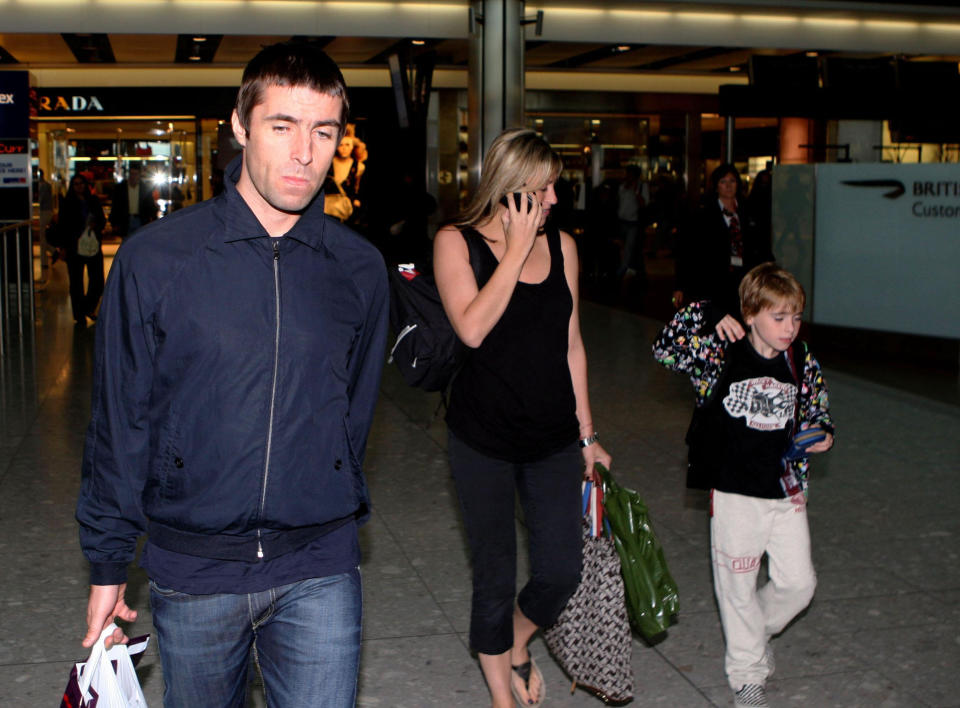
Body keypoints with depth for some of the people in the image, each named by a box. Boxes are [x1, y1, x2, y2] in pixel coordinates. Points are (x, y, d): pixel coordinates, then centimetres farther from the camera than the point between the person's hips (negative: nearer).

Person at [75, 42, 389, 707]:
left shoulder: (359, 269, -1)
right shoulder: (156, 258, -8)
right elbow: (120, 422, -2)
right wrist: (108, 563, 2)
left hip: (320, 572, 1)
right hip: (193, 566, 0)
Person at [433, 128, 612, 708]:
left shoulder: (562, 245, 5)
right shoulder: (456, 242, -7)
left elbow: (572, 345, 11)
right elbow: (472, 328, -23)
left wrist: (587, 433, 13)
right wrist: (517, 249, -18)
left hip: (554, 436, 4)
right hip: (483, 438, -4)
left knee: (562, 573, 5)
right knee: (496, 577, 7)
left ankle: (517, 645, 37)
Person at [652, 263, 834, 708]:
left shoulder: (804, 367, 2)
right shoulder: (722, 356, -8)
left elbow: (816, 417, 17)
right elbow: (665, 351, -10)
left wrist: (823, 436, -4)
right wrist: (704, 316, -16)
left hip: (786, 493, 3)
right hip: (735, 494, -3)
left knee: (798, 582, 8)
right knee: (738, 585, 7)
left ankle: (753, 628, 37)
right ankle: (747, 672, 26)